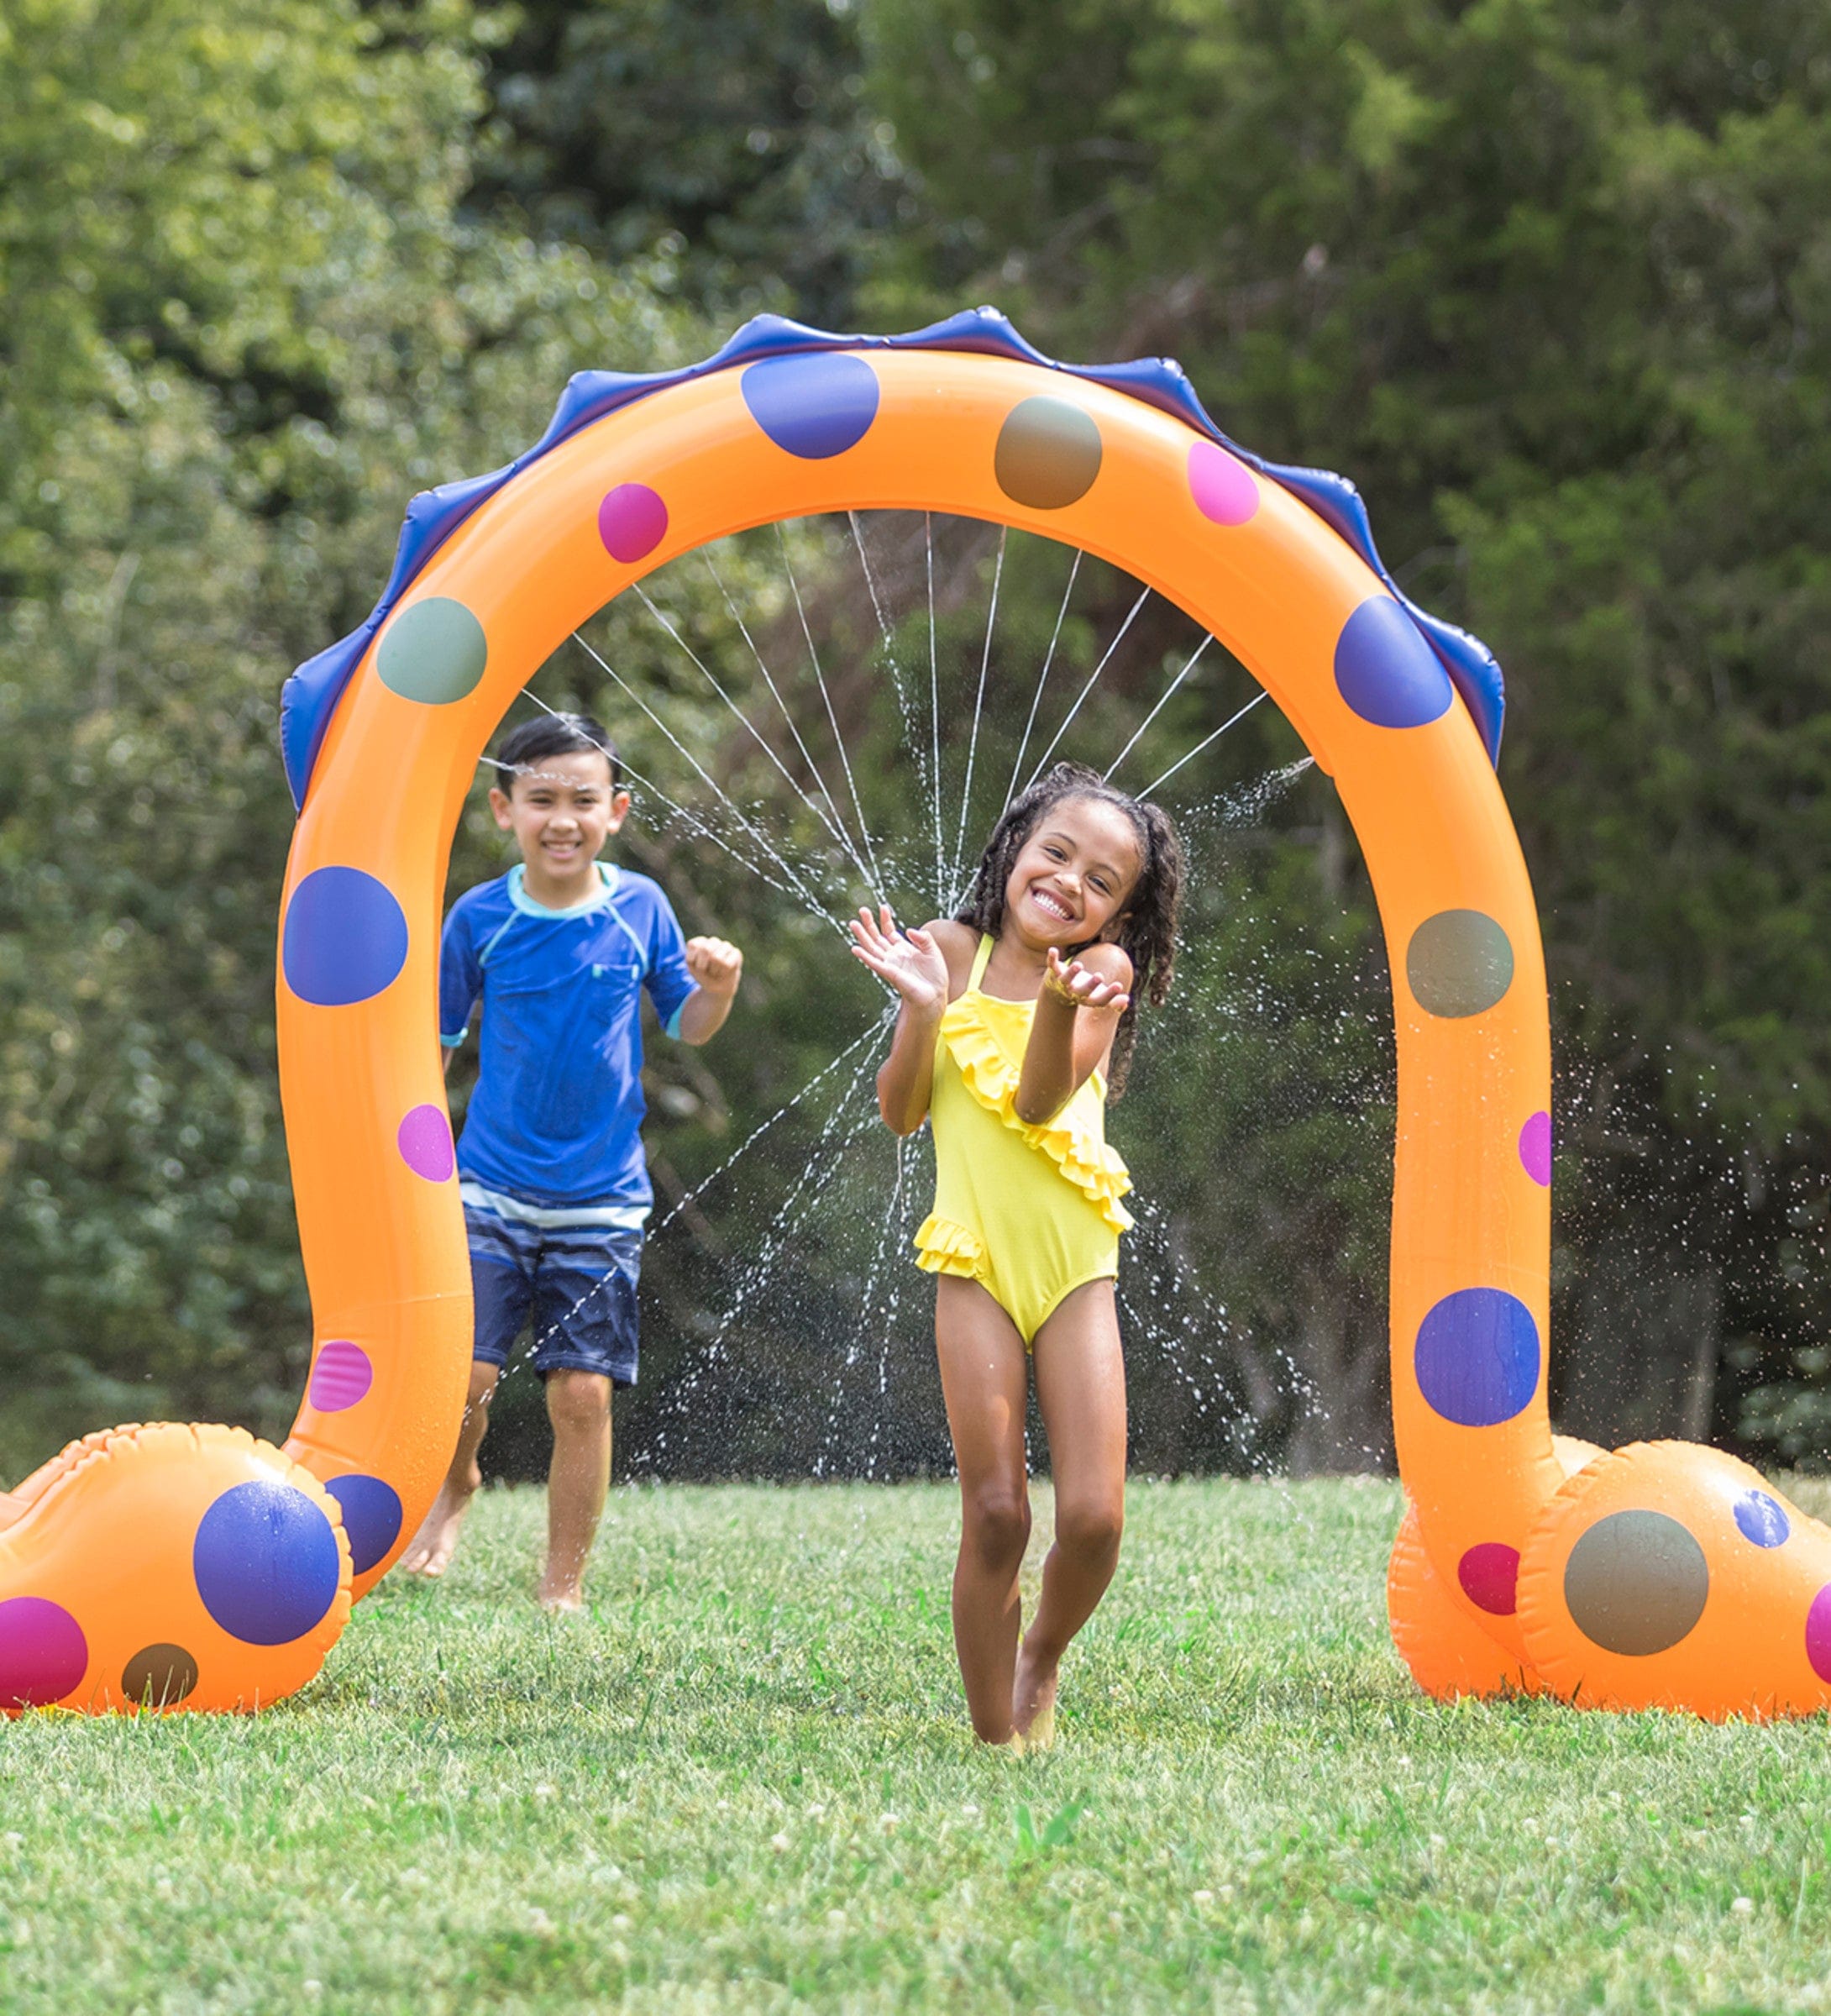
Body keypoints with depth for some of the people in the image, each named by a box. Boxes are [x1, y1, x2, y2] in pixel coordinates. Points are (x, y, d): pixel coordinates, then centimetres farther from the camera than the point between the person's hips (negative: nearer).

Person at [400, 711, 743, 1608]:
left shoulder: (640, 908, -1)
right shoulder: (480, 919, -2)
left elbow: (686, 1026, 10)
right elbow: (432, 1039, 8)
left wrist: (717, 987, -11)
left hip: (602, 1200, 1)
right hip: (492, 1188, -1)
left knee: (583, 1393, -2)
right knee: (462, 1372, -13)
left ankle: (563, 1588, 11)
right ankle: (454, 1487, 21)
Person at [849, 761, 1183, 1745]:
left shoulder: (1102, 973, 1)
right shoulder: (957, 951, 3)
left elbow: (1041, 1100, -14)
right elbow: (901, 1111, 4)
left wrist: (1060, 999, -31)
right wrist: (921, 1008, -12)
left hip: (1075, 1261, 0)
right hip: (976, 1259, 0)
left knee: (1093, 1518, -8)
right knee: (995, 1515, -6)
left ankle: (1041, 1660, 23)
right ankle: (994, 1739, 5)